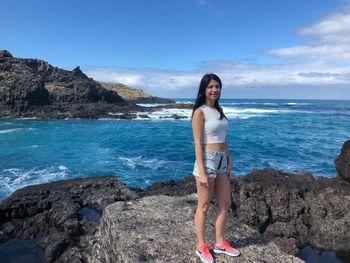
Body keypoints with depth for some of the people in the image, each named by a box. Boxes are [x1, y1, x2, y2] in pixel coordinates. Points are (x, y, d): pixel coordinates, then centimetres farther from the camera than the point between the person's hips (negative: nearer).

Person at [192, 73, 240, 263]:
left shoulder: (219, 110, 12)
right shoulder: (199, 112, -11)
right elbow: (198, 144, -16)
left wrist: (229, 162, 13)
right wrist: (201, 172, -19)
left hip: (221, 161, 8)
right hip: (207, 161, -8)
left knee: (225, 204, 14)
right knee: (204, 206, 5)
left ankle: (219, 243, 30)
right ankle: (202, 246, 23)